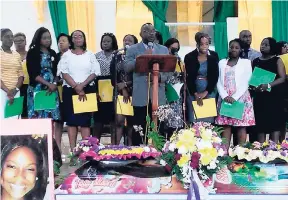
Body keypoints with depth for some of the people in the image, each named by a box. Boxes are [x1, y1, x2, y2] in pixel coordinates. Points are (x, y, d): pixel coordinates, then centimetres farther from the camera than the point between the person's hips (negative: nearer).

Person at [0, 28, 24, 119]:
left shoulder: (17, 55, 15)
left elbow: (21, 74, 11)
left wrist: (16, 89, -6)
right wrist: (7, 91, -14)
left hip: (15, 92, 4)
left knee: (14, 118, -1)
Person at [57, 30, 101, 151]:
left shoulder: (90, 55, 10)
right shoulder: (66, 55, 7)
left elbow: (94, 73, 1)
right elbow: (64, 74, -3)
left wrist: (82, 85, -14)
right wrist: (77, 88, -13)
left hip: (88, 90, 0)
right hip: (70, 90, 0)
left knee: (86, 120, -1)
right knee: (71, 120, 0)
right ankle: (73, 149, 4)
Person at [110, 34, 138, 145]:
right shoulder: (116, 57, 11)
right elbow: (113, 76, 4)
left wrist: (125, 84, -10)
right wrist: (123, 90, -8)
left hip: (133, 93, -1)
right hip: (120, 93, 1)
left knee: (131, 121, 2)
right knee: (119, 120, -9)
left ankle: (130, 145, 9)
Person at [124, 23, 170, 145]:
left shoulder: (164, 50, 13)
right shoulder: (133, 49, 6)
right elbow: (127, 68, -8)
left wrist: (160, 77, -14)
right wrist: (143, 56, -15)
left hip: (158, 96, 2)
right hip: (141, 96, -2)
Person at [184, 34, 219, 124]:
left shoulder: (213, 57, 3)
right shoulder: (189, 57, -2)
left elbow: (215, 76, -1)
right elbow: (188, 77, -5)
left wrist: (206, 92, -10)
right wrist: (195, 94, -12)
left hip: (209, 91, 1)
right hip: (193, 91, -1)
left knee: (209, 118, 1)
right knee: (194, 119, -3)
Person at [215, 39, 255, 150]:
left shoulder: (246, 62, 7)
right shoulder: (222, 62, 14)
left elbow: (246, 83, -2)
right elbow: (219, 82, 7)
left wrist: (235, 97, -13)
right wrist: (225, 96, -9)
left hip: (241, 98, -2)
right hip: (225, 99, 2)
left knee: (241, 126, -3)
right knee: (225, 125, -1)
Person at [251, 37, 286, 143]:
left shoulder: (277, 60, 2)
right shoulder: (255, 61, 11)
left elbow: (282, 78, -7)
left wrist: (268, 85, -22)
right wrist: (253, 86, -10)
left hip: (274, 97, -2)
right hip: (260, 98, 3)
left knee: (275, 123, -4)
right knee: (260, 124, 1)